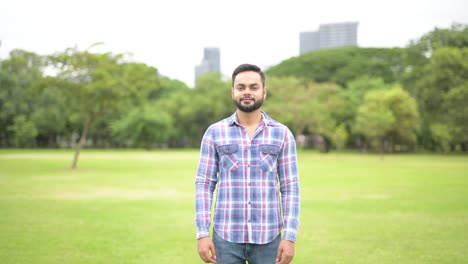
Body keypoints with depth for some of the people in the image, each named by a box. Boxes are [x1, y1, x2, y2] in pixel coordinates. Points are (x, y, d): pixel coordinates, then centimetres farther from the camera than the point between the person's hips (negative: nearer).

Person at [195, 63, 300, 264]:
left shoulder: (282, 134, 3)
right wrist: (202, 234, -7)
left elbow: (290, 188, 1)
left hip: (267, 238, 0)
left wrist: (290, 237, -7)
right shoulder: (215, 133, 2)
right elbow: (204, 185, 1)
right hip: (226, 237, 0)